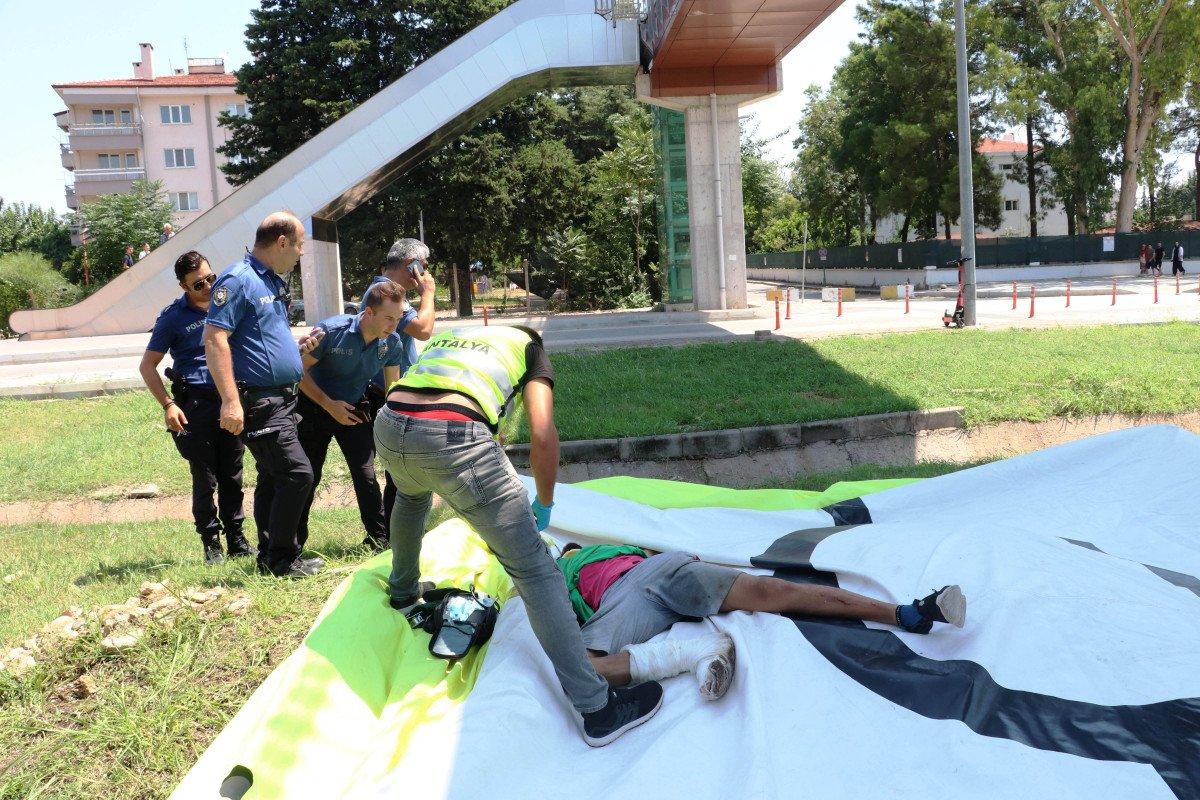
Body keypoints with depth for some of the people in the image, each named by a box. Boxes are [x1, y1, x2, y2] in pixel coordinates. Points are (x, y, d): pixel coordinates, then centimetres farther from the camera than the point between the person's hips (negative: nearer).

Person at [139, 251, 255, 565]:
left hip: (231, 398, 3)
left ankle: (237, 540, 19)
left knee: (233, 476, 9)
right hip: (196, 403, -3)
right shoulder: (173, 317, -3)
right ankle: (211, 543, 14)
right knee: (205, 479, 3)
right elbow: (147, 366, 1)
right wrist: (168, 404, -11)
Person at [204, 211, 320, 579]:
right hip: (258, 400, -10)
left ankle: (270, 556, 24)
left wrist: (301, 343, 21)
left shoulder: (274, 281, 16)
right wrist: (230, 400, -27)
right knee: (297, 473, -12)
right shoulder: (238, 280, -14)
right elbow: (215, 338, -21)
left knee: (274, 477, 14)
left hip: (280, 397, 10)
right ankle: (282, 559, 0)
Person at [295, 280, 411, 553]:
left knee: (365, 475, -4)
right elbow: (300, 370, -18)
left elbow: (393, 387, 1)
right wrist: (330, 405, -23)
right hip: (315, 408, -2)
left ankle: (379, 539, 7)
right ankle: (294, 543, 21)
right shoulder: (331, 331, -26)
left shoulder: (392, 343, -13)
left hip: (354, 409, 3)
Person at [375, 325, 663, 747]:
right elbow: (542, 435, 6)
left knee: (411, 494, 43)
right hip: (453, 436, -5)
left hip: (388, 426, 6)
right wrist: (544, 504, 20)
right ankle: (596, 708, -1)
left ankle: (403, 592, 62)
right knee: (535, 570, 0)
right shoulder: (530, 347, 22)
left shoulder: (448, 335, 36)